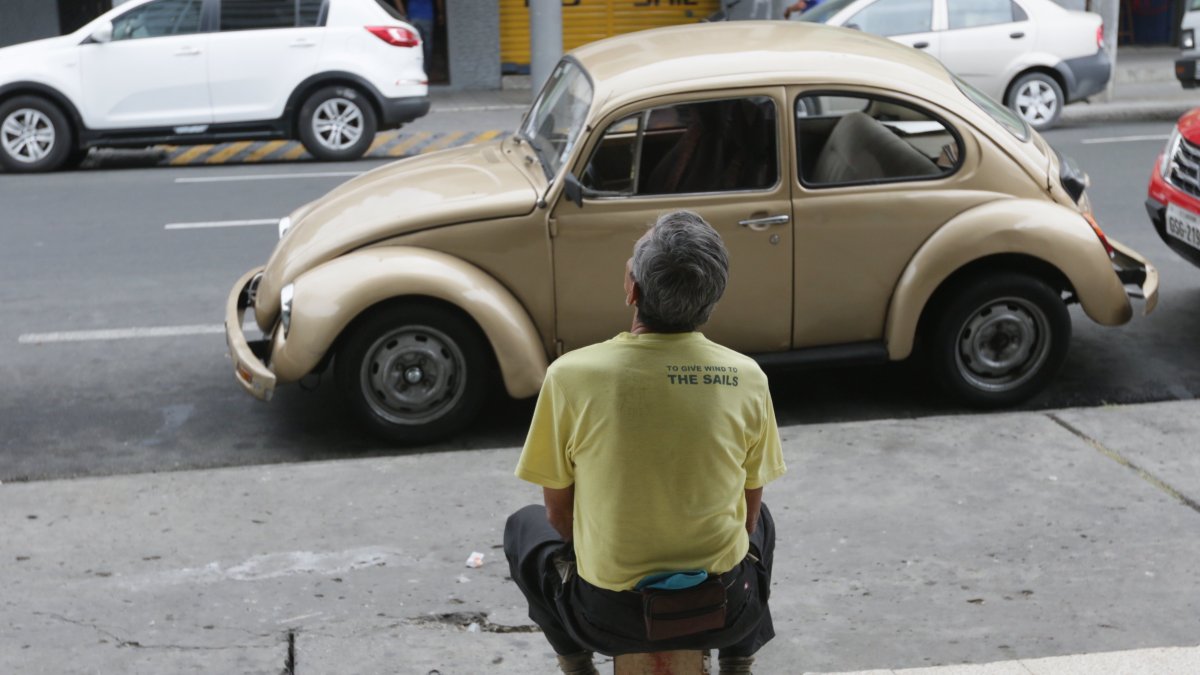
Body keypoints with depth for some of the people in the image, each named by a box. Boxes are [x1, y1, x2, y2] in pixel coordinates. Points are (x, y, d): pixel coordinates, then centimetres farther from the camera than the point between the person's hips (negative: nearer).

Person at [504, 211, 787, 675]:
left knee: (524, 526, 29)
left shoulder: (570, 376, -17)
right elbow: (748, 510, 3)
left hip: (611, 617, -1)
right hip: (725, 611, 2)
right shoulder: (747, 378, -11)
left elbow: (559, 513, -4)